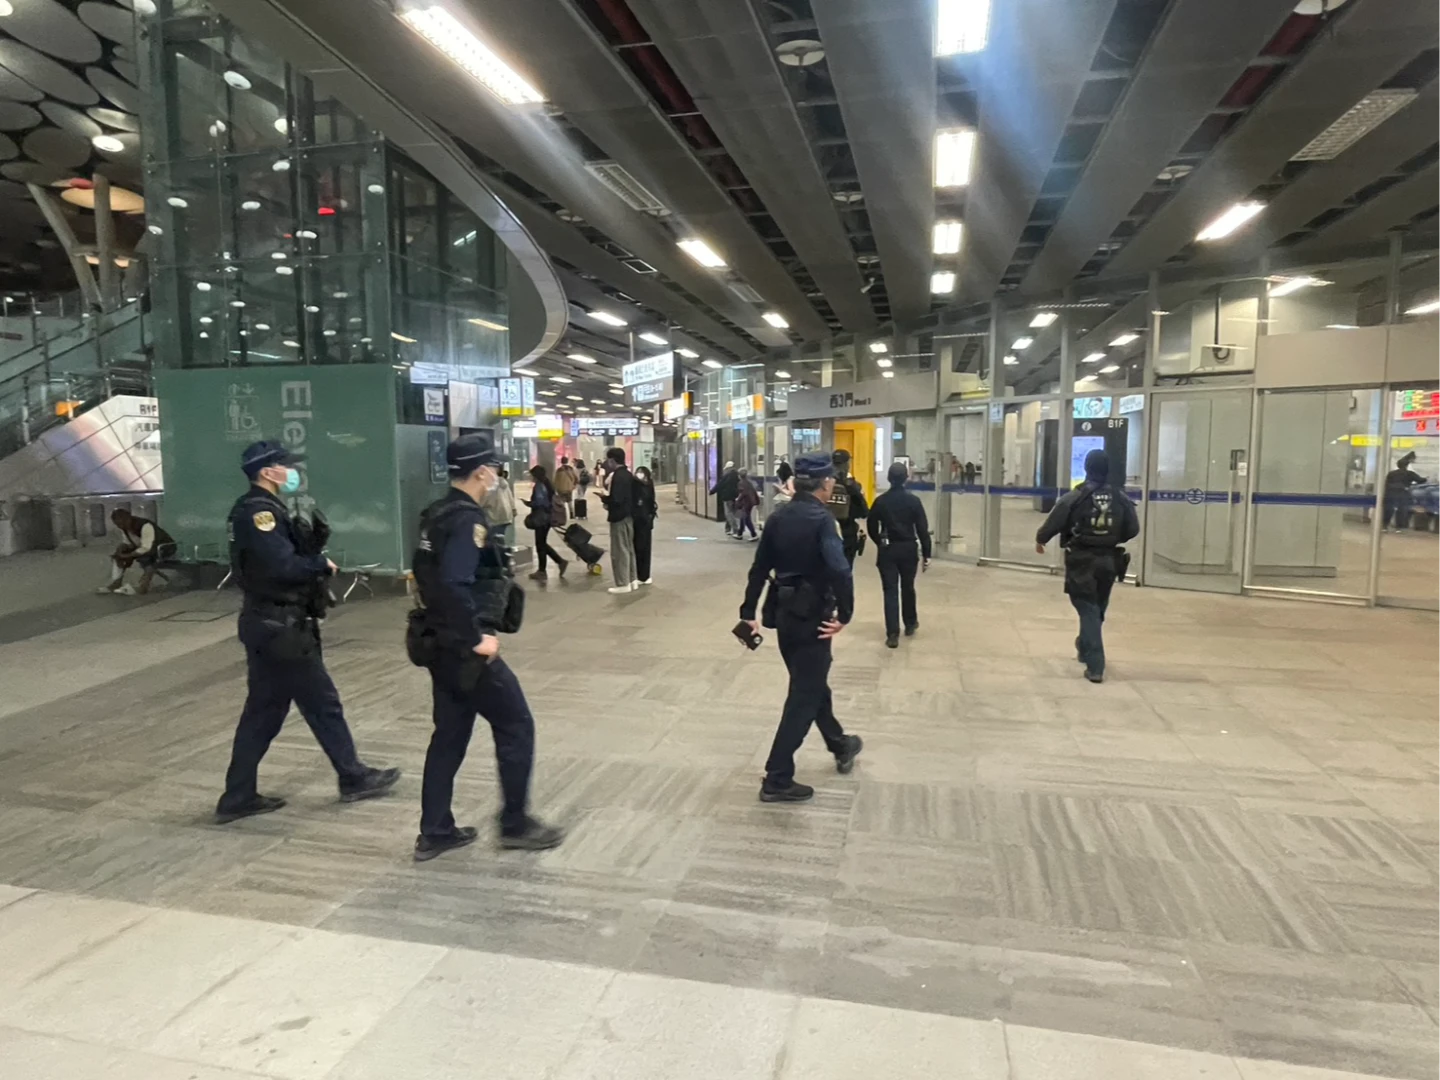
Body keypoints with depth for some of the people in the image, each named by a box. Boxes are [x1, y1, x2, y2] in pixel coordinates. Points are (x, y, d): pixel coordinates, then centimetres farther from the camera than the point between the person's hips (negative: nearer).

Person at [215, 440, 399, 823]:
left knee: (263, 710, 14)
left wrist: (313, 555, -3)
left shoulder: (256, 510, 15)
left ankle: (238, 797, 21)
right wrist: (323, 565, -11)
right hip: (280, 627, -10)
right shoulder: (260, 512, -18)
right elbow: (285, 566, -27)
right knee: (323, 704, 3)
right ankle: (354, 777, 17)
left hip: (268, 623, 10)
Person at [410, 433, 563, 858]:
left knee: (449, 735, 16)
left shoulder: (436, 514, 10)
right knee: (516, 728, 4)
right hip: (468, 649, -10)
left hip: (442, 644, 10)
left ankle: (435, 832, 23)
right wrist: (477, 636, -24)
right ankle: (515, 824, 14)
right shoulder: (468, 519, -20)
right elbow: (455, 585, -31)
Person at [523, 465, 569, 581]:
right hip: (548, 518, 10)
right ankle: (561, 561, 15)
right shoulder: (547, 485, 13)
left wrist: (528, 503, -10)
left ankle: (542, 572, 8)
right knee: (542, 544, 18)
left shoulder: (539, 486, -16)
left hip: (542, 519, -10)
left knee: (540, 545, 0)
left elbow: (539, 503, -24)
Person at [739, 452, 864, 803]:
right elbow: (839, 570, -31)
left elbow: (760, 568, 8)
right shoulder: (821, 519, -17)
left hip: (784, 614, 8)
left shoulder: (778, 517, 4)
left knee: (812, 684, 24)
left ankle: (840, 745, 45)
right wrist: (844, 615, -22)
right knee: (804, 696, 2)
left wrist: (748, 612, 13)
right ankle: (777, 780, 6)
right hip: (812, 617, -8)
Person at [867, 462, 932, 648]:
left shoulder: (881, 501, -4)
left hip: (887, 550, 0)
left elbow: (871, 526, 3)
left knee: (890, 591, -1)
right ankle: (910, 624, 36)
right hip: (909, 549, 0)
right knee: (907, 587, 19)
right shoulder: (913, 500, -7)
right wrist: (926, 554, -2)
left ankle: (892, 634, -8)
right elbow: (922, 529, -7)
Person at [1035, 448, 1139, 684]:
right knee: (1097, 609, 21)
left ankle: (1095, 666, -5)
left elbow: (1053, 523, -10)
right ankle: (1084, 648, 44)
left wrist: (1040, 540, 10)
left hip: (1082, 561, -4)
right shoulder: (1121, 498, -1)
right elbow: (1133, 529, 4)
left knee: (1088, 610, 1)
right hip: (1108, 561, 4)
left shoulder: (1074, 497, -12)